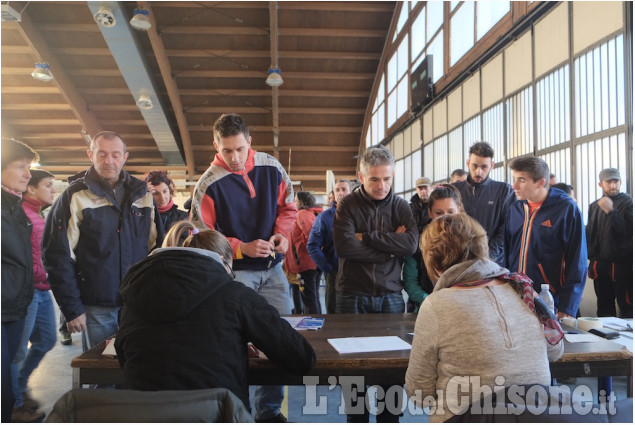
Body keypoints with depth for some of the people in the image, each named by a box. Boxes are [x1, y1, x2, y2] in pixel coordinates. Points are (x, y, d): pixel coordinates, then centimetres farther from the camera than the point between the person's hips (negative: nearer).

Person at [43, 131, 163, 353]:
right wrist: (72, 309, -9)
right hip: (97, 309, -3)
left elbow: (155, 247, 11)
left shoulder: (143, 195, 7)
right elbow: (58, 257, -6)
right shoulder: (75, 197, -3)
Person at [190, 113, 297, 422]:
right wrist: (244, 248, -20)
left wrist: (281, 233, -10)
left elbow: (287, 206, 11)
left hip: (272, 269, 4)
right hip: (234, 271, -4)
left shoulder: (271, 167, -1)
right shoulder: (208, 184, -11)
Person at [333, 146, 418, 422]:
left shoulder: (401, 207, 4)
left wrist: (367, 237, -14)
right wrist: (390, 247, -12)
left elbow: (411, 244, -13)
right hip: (353, 295, -1)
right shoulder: (348, 205, -2)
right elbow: (343, 246, -18)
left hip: (390, 295, 2)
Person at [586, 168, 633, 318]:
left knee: (627, 307, -3)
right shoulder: (594, 206, 14)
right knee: (604, 307, 13)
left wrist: (610, 211, -20)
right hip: (600, 264, 5)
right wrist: (589, 257, 11)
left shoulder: (628, 202, -3)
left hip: (622, 265, -5)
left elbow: (629, 230, -16)